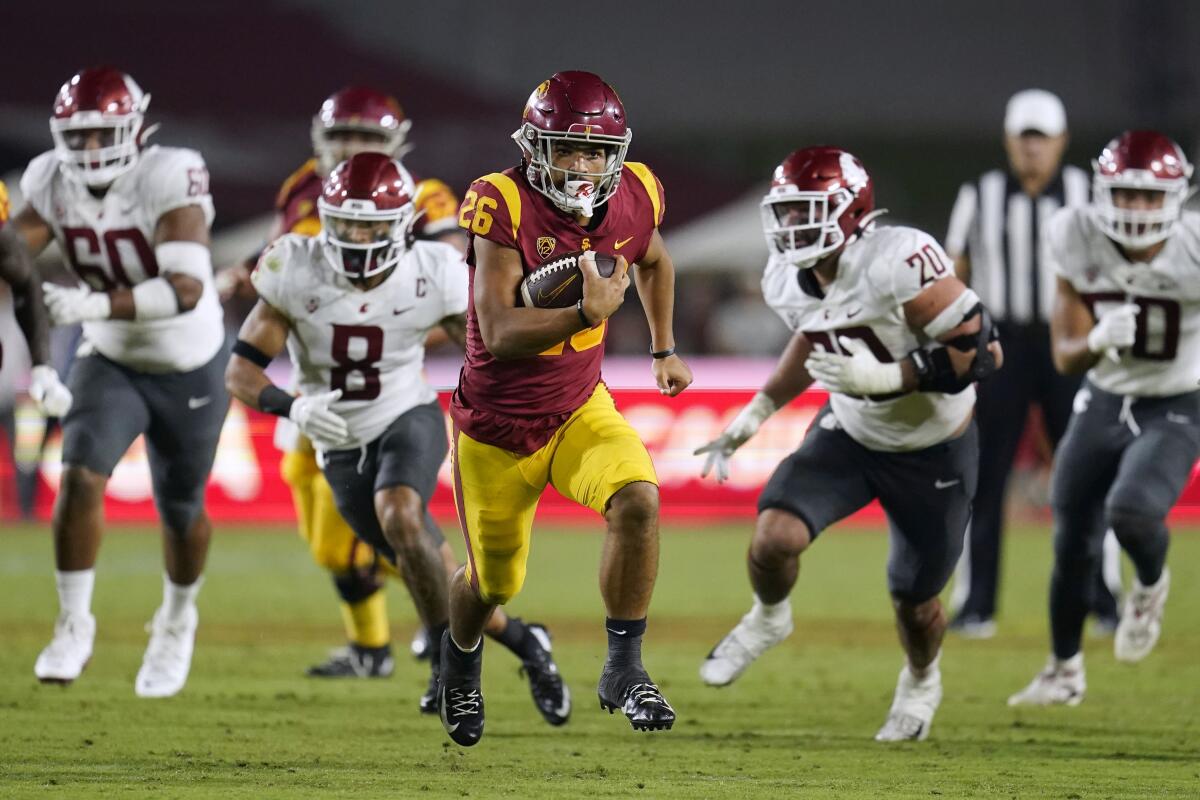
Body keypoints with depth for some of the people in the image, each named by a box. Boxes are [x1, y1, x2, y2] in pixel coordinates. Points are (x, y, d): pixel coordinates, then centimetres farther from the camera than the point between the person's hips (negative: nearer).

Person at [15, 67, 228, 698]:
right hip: (111, 362, 3)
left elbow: (186, 289, -38)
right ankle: (73, 624, -6)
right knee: (81, 476, -21)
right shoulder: (52, 185, -13)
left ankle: (177, 621, 42)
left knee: (182, 510, 13)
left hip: (190, 368, -3)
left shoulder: (168, 182, -29)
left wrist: (95, 304, -50)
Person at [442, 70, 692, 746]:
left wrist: (665, 348, 22)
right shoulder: (505, 206, -26)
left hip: (580, 411, 3)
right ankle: (461, 662, 50)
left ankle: (624, 668, -12)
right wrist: (587, 315, -46)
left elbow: (653, 260, 17)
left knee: (638, 501, -27)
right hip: (497, 428, -3)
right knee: (494, 583, 14)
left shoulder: (633, 199, -10)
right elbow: (500, 334, -32)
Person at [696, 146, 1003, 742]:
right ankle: (768, 619, 16)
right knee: (774, 538, -20)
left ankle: (921, 683, 47)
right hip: (851, 434, 4)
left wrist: (882, 378, -37)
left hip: (933, 452, -4)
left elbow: (981, 349, -31)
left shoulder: (898, 263, -34)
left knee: (914, 599, 12)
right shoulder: (789, 281, -11)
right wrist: (757, 413, 5)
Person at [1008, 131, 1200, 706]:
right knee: (1073, 544, 9)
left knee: (1131, 510, -30)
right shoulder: (1080, 244, -14)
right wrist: (1097, 341, -30)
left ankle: (1150, 584, 5)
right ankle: (1064, 670, 33)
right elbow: (1066, 358, -9)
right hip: (1103, 402, 4)